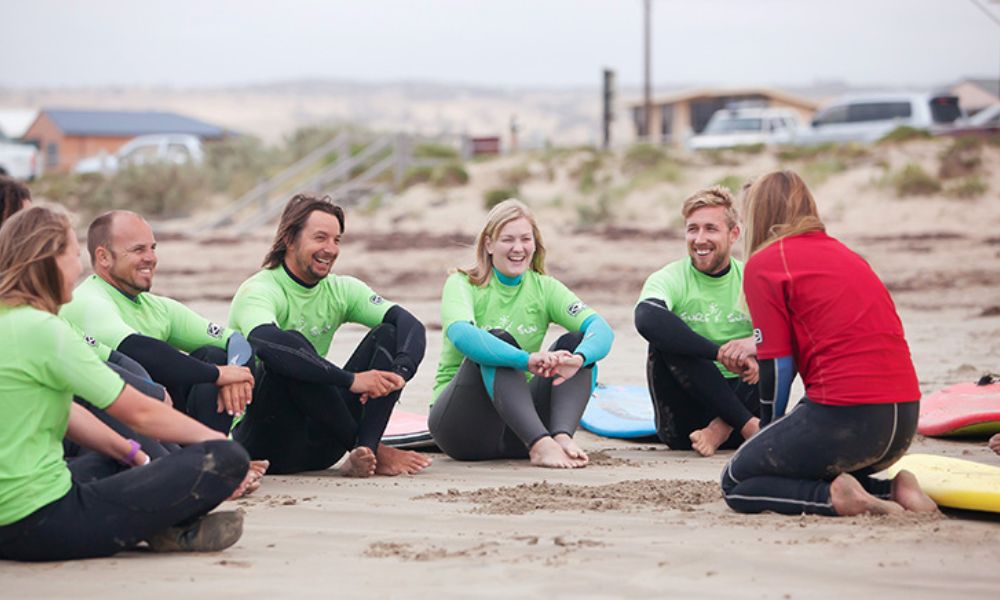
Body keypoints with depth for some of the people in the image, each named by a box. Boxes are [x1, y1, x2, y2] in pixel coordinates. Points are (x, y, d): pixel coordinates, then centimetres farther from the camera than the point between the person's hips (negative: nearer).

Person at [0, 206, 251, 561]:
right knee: (226, 458, -13)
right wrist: (215, 439, 2)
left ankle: (163, 526, 9)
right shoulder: (41, 330, -15)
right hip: (43, 525, -10)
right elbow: (138, 412, -10)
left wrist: (132, 453, 14)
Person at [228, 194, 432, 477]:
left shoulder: (341, 290, 7)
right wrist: (351, 380, -40)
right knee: (293, 346, -32)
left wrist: (399, 373, -29)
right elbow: (267, 344, -36)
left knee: (388, 334, -6)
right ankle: (373, 450, -21)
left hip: (316, 444, 6)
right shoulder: (259, 291, -13)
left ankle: (362, 456, -27)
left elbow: (410, 324, -6)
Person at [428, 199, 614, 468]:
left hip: (515, 431, 4)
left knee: (575, 342, -14)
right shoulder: (462, 284, -5)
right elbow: (460, 334, -30)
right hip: (460, 424, -4)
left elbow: (601, 328, -12)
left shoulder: (544, 288, 5)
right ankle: (540, 444, -44)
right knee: (500, 341, -28)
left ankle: (562, 435, -35)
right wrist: (526, 360, -45)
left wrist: (578, 359, -36)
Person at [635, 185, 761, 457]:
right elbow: (646, 319, -31)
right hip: (686, 422, -2)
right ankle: (747, 425, -28)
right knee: (665, 339, -26)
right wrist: (720, 352, -38)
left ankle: (723, 427, -22)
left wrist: (756, 344, -34)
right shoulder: (669, 279, -6)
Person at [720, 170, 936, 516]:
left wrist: (769, 436, 13)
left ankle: (835, 497, -13)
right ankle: (891, 490, 6)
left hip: (846, 416, -7)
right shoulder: (844, 253, 21)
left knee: (736, 484, 10)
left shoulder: (763, 263, 0)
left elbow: (776, 367, -3)